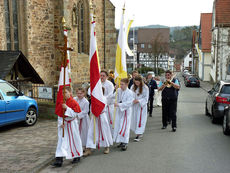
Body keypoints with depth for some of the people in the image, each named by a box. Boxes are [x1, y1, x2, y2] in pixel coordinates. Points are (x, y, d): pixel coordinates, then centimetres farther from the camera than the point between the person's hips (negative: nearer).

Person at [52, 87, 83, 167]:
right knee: (61, 140, -3)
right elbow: (59, 114, 5)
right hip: (63, 124, 4)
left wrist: (67, 108, -27)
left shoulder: (74, 103, -12)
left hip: (72, 124, -3)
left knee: (75, 140, 10)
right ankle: (59, 159, -6)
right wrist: (61, 123, -8)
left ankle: (77, 156, 30)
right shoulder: (61, 103, 2)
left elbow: (74, 114, -18)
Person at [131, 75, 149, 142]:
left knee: (140, 120, -6)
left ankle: (138, 135, -5)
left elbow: (146, 98, -9)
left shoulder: (145, 88, -11)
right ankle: (140, 133, 25)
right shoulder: (133, 87, 2)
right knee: (134, 119, 9)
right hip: (134, 106, 5)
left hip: (141, 106, -5)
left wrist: (138, 101, -20)